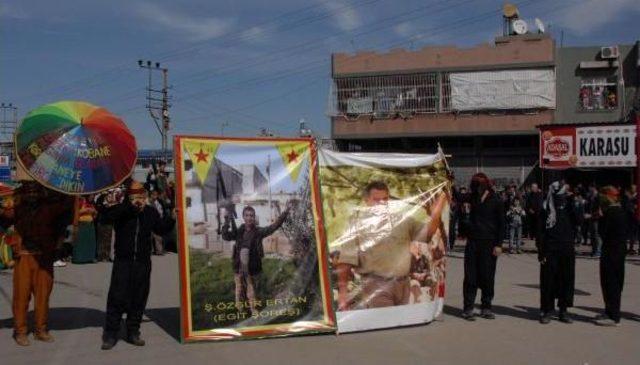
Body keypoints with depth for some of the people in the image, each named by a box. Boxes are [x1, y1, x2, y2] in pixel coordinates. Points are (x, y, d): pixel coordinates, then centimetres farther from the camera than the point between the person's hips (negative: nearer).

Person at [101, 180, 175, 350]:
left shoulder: (151, 212, 5)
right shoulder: (121, 211, -5)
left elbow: (161, 228, 18)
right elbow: (108, 213, -27)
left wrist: (171, 218, 3)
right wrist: (129, 205, -31)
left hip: (143, 262, 3)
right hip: (123, 261, -3)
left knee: (139, 298, 8)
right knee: (117, 297, -3)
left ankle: (133, 332, 21)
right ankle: (110, 334, 7)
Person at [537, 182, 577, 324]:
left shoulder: (569, 208, 8)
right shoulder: (546, 209, 1)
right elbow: (541, 232, -1)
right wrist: (541, 252, -8)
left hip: (567, 250, 3)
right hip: (550, 250, -3)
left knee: (567, 280, 6)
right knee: (548, 280, 0)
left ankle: (563, 310, 18)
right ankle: (546, 310, 10)